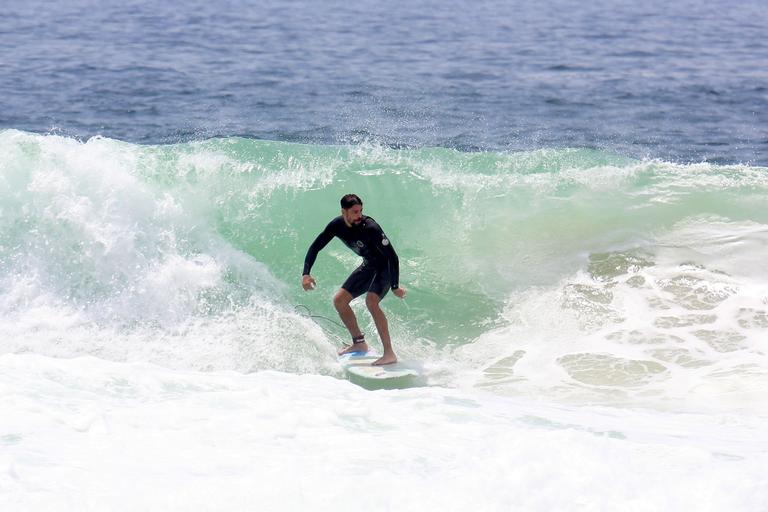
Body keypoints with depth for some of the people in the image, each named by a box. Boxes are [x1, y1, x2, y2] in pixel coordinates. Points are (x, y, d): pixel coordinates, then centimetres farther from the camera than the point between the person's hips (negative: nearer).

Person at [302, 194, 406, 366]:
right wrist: (306, 274, -13)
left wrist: (395, 287, -31)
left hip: (385, 267, -8)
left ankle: (389, 353, -30)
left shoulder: (370, 228, -31)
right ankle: (359, 343, 22)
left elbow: (392, 256, -30)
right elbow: (316, 247, -1)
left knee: (371, 301, -30)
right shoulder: (337, 225, -12)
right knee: (339, 300, 6)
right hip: (368, 265, 8)